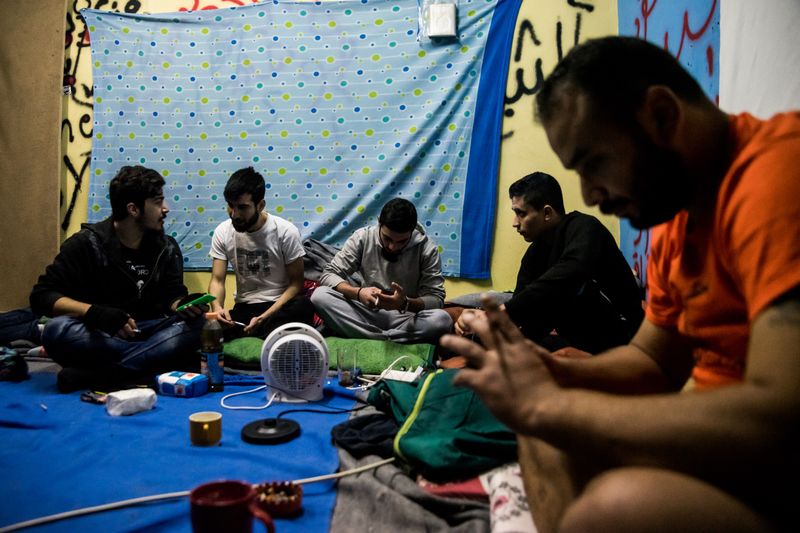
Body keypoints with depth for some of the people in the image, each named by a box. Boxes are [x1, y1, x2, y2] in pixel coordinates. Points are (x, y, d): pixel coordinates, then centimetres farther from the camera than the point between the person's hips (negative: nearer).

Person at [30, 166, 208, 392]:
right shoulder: (87, 243, -7)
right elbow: (42, 296, -10)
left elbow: (172, 296, 5)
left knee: (196, 322, -25)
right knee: (57, 331, -35)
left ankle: (98, 372, -33)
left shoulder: (167, 247, 4)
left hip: (146, 331, 3)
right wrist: (95, 312, -28)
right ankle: (157, 359, -31)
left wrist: (184, 305, -21)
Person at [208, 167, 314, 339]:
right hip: (244, 308, 2)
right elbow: (217, 280, -2)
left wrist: (263, 318, -24)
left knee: (303, 306, -37)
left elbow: (296, 283, -11)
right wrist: (217, 307, -27)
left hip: (279, 306, -2)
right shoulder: (222, 232, -2)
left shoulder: (286, 232, -12)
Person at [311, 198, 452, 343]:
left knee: (442, 320, -33)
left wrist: (405, 303, -35)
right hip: (367, 311, 2)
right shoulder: (362, 238, -9)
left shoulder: (427, 249, -12)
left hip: (406, 317, -1)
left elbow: (436, 299, -14)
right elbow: (328, 275, -10)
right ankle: (391, 339, -26)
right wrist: (358, 292, -30)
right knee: (320, 295, -23)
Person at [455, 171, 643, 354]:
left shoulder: (583, 228, -18)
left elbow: (567, 276, -38)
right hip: (581, 339, 7)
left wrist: (502, 312, -40)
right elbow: (521, 305, 0)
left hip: (619, 333, -7)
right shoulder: (536, 252, 4)